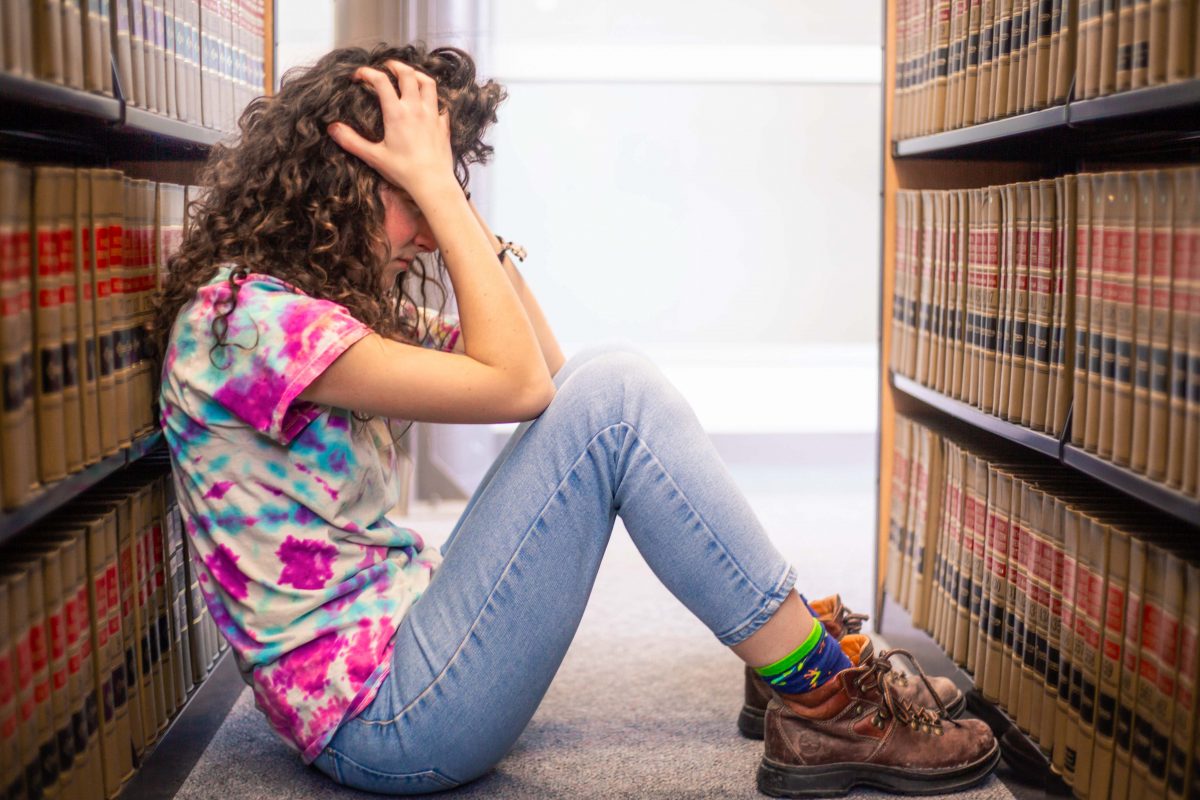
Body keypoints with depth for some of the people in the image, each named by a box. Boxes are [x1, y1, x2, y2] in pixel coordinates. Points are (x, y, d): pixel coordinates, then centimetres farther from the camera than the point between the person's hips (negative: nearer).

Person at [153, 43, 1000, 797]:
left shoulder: (346, 305, 12)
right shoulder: (241, 315, -17)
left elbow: (541, 366, 9)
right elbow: (514, 385, -22)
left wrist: (453, 202, 4)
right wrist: (437, 185, -15)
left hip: (406, 644, 10)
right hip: (380, 722, -9)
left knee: (605, 378, 2)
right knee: (610, 399, -18)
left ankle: (790, 664, 3)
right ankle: (826, 703, -7)